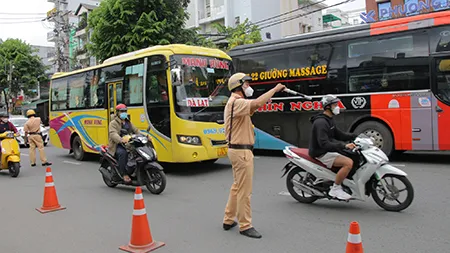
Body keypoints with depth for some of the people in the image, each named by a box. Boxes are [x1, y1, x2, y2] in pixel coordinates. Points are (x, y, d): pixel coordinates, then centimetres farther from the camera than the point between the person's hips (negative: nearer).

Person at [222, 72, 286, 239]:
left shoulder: (236, 103, 19)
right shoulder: (236, 102, -17)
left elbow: (252, 108, 11)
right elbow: (257, 103, -32)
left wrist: (272, 93, 2)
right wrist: (274, 89, -20)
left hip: (238, 150, 11)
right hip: (241, 151, -11)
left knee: (237, 187, 18)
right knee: (244, 190, -2)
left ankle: (229, 220, 28)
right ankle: (245, 226, 9)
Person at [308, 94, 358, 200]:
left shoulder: (329, 120, 13)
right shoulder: (321, 122, -21)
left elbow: (338, 135, 18)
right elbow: (324, 144, -30)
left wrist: (356, 136, 6)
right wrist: (344, 146, -37)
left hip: (328, 150, 11)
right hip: (321, 154, -11)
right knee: (349, 163, -24)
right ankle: (335, 188, -12)